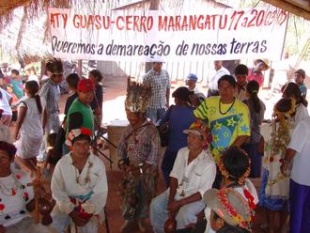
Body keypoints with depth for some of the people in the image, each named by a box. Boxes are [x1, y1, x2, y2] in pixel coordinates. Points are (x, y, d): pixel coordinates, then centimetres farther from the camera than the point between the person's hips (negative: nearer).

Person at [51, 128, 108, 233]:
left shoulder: (98, 164, -11)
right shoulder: (61, 164, -10)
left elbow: (101, 193, -9)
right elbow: (57, 191, -8)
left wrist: (88, 212, -19)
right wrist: (71, 212, -16)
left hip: (90, 204, -1)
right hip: (67, 203, 1)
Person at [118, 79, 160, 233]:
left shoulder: (151, 130, -18)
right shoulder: (129, 128, 0)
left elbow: (154, 156, -18)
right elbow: (121, 147, 6)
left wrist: (140, 169, -19)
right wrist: (122, 163, -8)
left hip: (146, 172, -4)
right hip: (130, 170, 5)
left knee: (144, 196, 12)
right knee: (128, 196, 13)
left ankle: (141, 220, 35)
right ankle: (129, 220, 34)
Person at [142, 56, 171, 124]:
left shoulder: (166, 74, 3)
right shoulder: (148, 76, -13)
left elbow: (168, 88, 11)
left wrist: (167, 102, 13)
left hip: (162, 105, 5)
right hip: (151, 105, -5)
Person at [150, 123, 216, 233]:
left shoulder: (209, 163, -22)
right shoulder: (182, 152, -4)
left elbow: (203, 193, -20)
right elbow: (174, 176, 0)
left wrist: (179, 203, -22)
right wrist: (171, 199, -11)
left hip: (196, 197, -6)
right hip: (178, 191, 6)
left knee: (183, 214, -30)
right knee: (156, 204, -11)